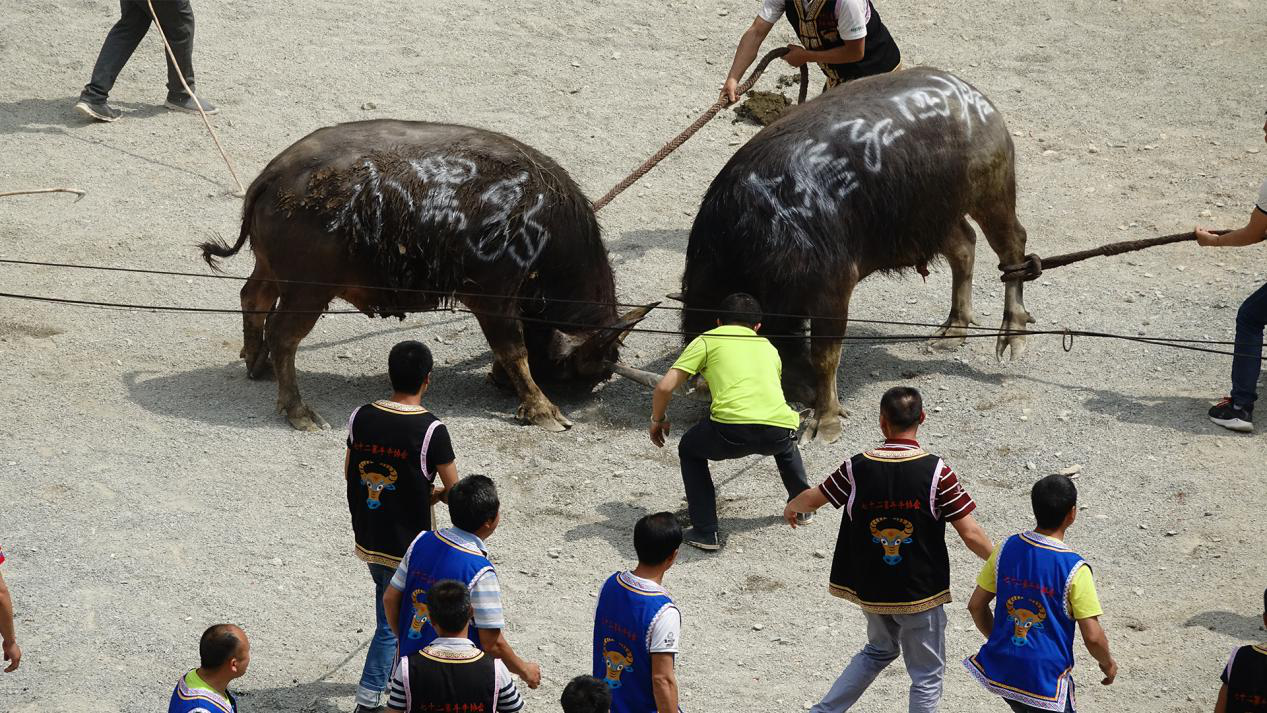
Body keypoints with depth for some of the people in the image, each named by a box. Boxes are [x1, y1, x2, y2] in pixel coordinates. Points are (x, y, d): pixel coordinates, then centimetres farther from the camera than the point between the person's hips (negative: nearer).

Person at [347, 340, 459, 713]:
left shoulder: (361, 417, -6)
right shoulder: (430, 430, -20)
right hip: (408, 546, -6)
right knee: (391, 625, 9)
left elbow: (349, 472, 8)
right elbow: (454, 490, -11)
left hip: (368, 538, 6)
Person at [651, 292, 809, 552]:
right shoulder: (768, 346, 31)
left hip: (732, 429, -4)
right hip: (780, 428, 4)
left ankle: (705, 532, 19)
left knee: (690, 450, 28)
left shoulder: (708, 340, 19)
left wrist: (658, 419, 30)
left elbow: (665, 386, 10)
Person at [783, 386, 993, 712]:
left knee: (880, 650, 30)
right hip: (921, 592, -4)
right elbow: (971, 534, -15)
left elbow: (812, 499, 8)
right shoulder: (936, 471, -16)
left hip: (869, 589, 4)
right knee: (927, 676, 10)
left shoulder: (858, 468, -8)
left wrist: (791, 509, 31)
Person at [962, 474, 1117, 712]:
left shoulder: (1007, 549, -3)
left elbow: (976, 605, 6)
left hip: (1001, 671, 6)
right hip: (1045, 680, -6)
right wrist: (1108, 663, 6)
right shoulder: (1074, 569, -18)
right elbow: (1092, 636, -14)